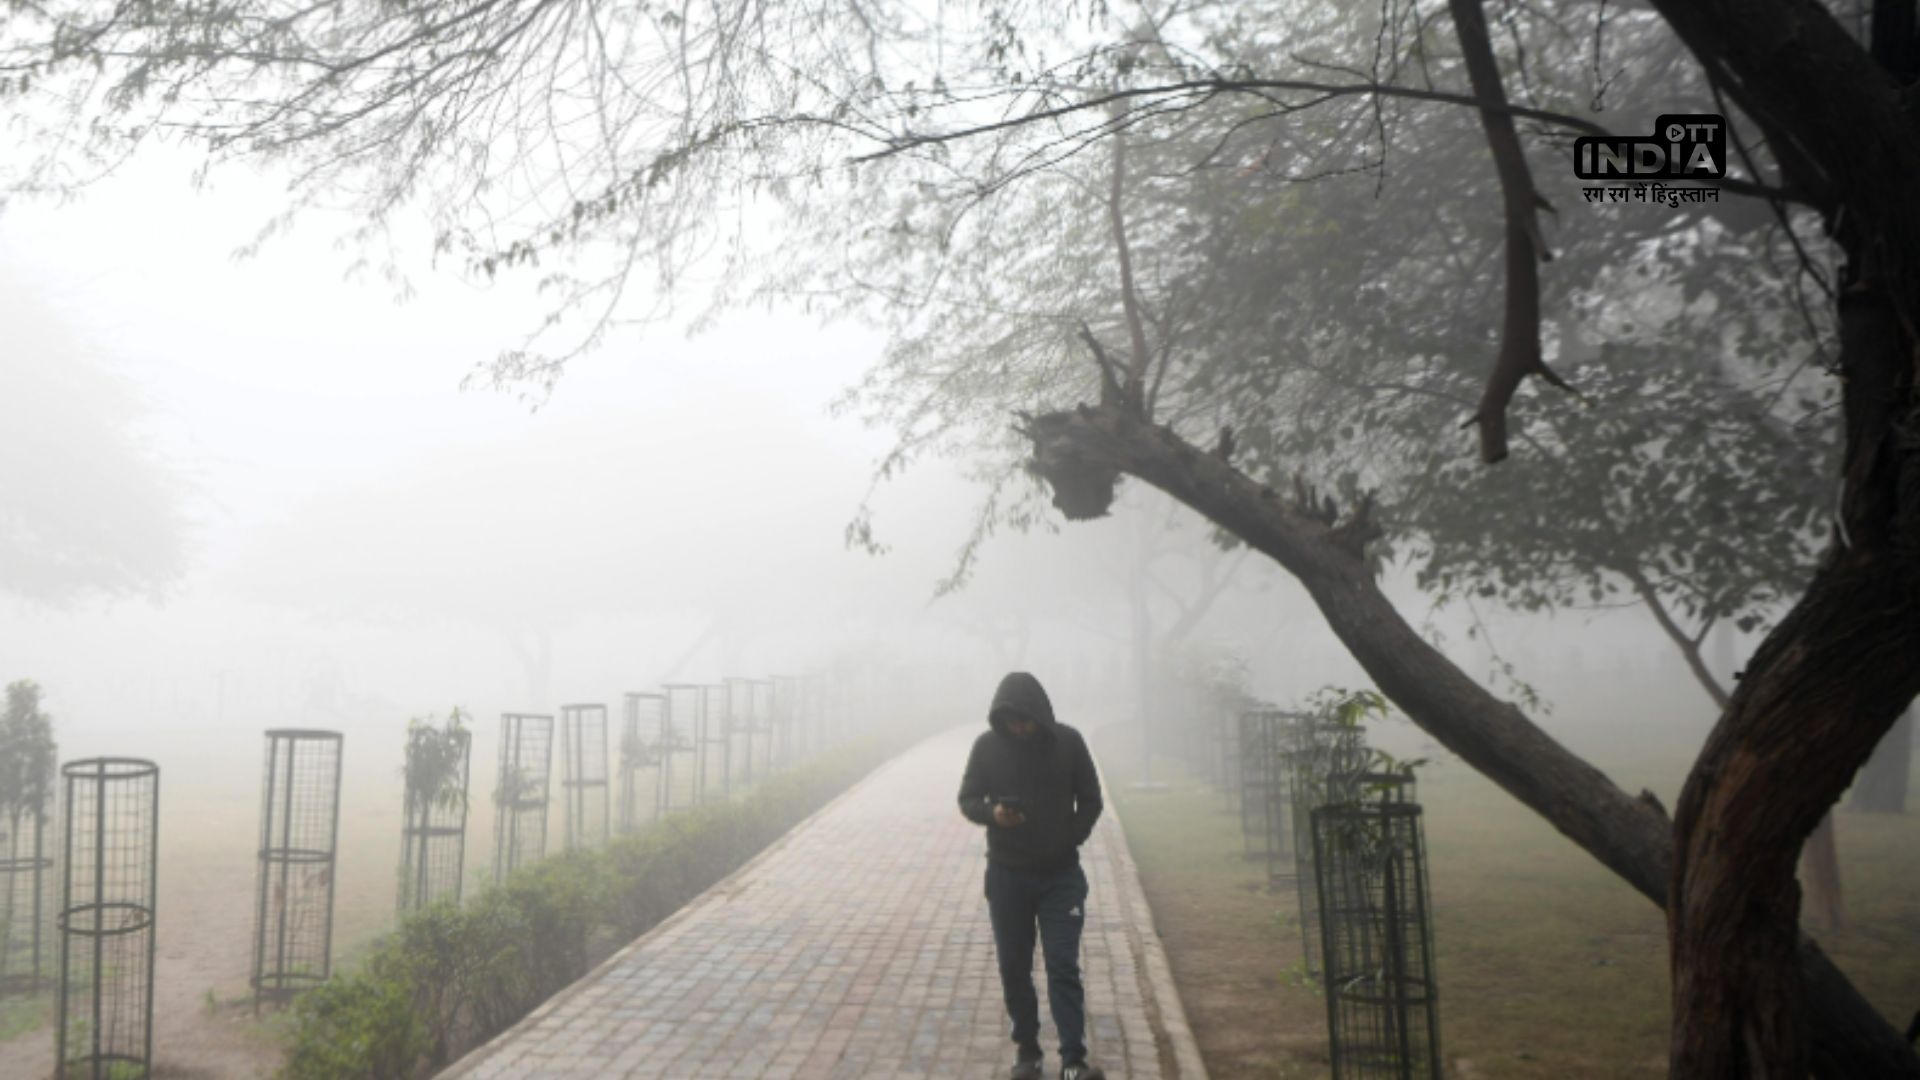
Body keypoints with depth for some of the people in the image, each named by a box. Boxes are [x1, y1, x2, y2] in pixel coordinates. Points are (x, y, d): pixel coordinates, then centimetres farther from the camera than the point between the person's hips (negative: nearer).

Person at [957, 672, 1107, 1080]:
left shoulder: (1068, 741, -6)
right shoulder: (987, 745, -5)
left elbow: (1090, 800, 4)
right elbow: (967, 799, 2)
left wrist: (1070, 840, -9)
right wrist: (992, 813, -20)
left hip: (1061, 876, -1)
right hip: (1007, 875, 1)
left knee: (1064, 968, -4)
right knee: (1014, 968, 9)